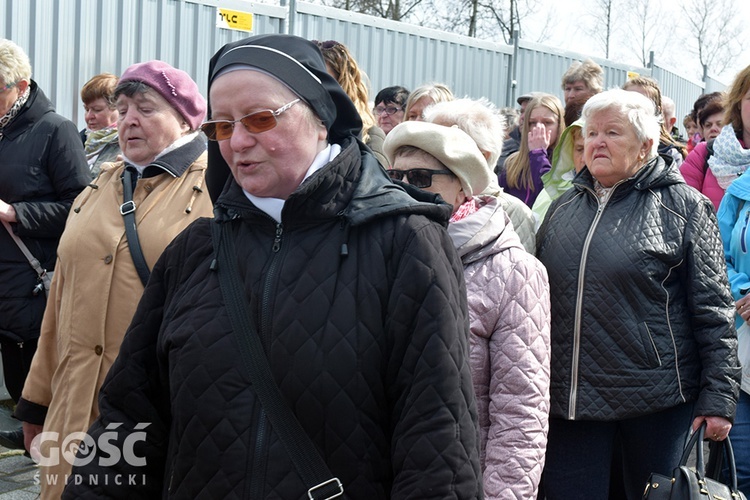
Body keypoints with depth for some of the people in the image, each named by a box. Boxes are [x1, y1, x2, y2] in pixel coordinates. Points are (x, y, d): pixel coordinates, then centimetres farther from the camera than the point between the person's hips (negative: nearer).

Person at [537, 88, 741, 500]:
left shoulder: (683, 205, -2)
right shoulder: (564, 207, 12)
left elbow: (714, 310, -5)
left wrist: (718, 397, -10)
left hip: (657, 401, -4)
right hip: (569, 400, 4)